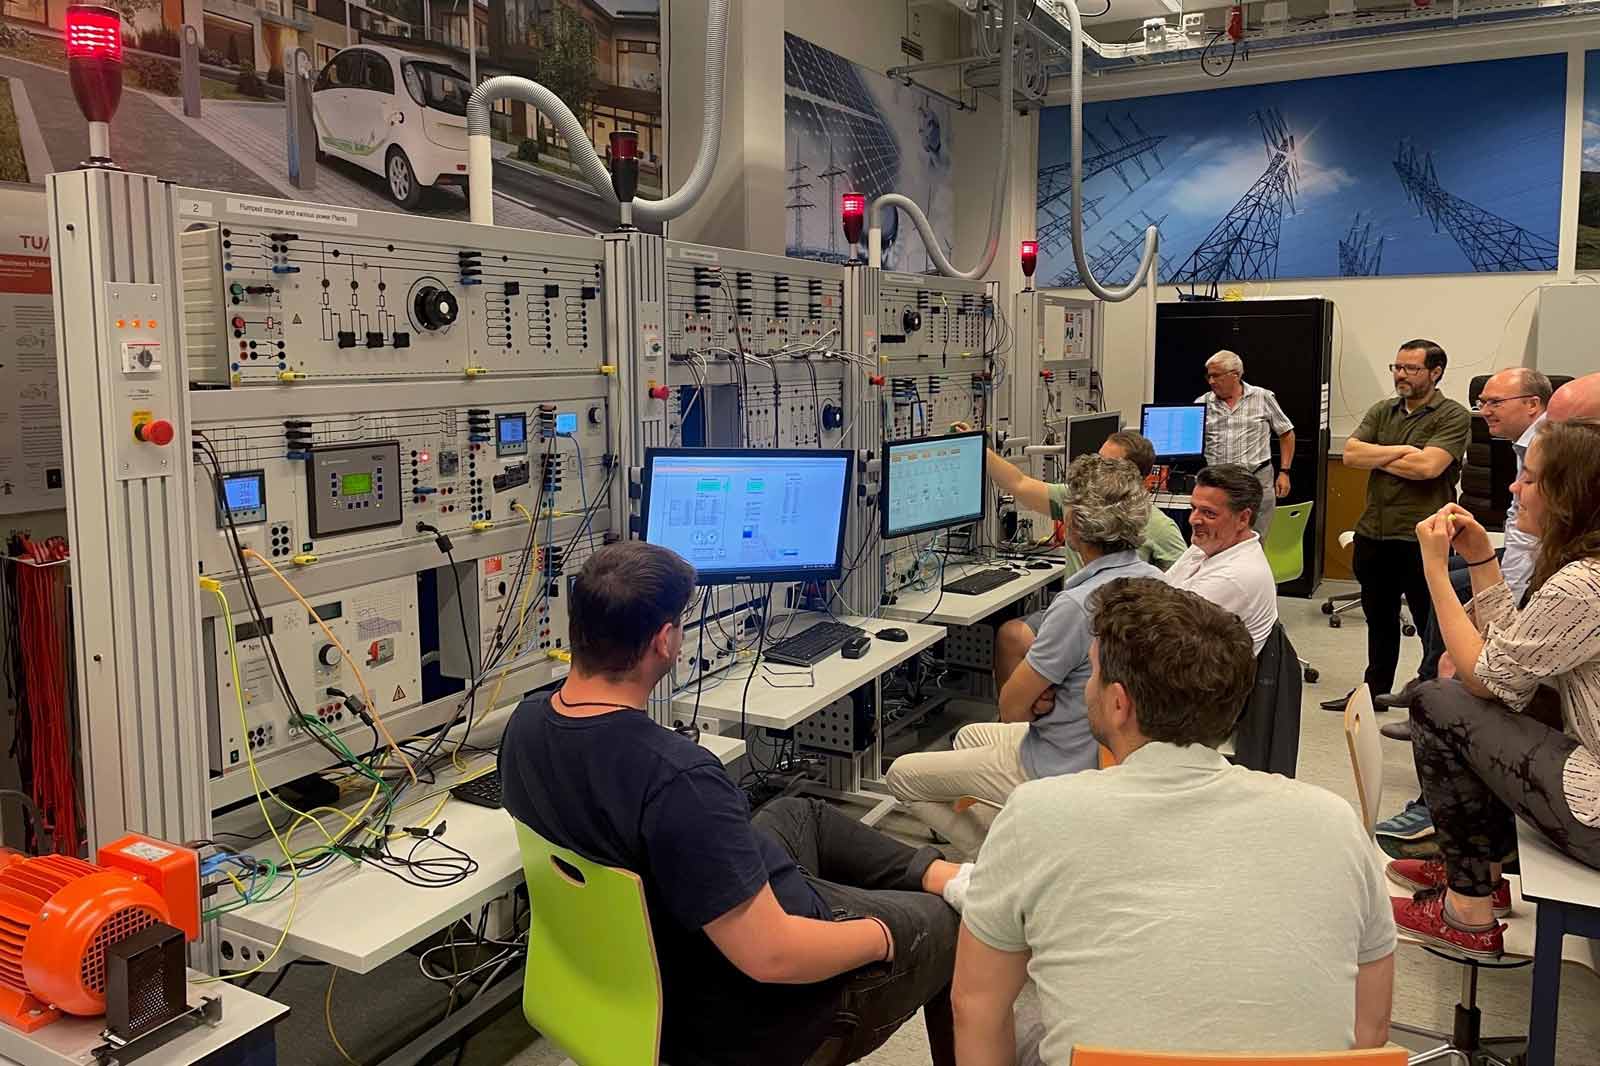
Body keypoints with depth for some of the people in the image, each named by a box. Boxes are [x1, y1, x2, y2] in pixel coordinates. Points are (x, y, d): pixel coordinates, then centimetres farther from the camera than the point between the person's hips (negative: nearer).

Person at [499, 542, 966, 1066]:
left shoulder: (526, 724, -13)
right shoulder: (676, 777, -39)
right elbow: (772, 956, -32)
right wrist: (882, 935, -15)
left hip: (654, 950, 8)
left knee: (798, 813, 31)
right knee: (958, 920, 14)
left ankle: (939, 874, 37)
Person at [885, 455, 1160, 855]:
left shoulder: (1076, 605, -31)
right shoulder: (1156, 582, -4)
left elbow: (1011, 708, -20)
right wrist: (1046, 693, -8)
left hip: (1062, 772, -9)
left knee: (901, 775, 5)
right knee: (969, 735, 31)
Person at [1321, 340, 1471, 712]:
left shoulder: (1453, 416, -7)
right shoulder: (1381, 411, 11)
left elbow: (1428, 466, -21)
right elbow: (1350, 455, -2)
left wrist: (1375, 456, -7)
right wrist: (1401, 451, -13)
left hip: (1421, 540, -6)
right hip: (1373, 535, 6)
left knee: (1433, 625, 3)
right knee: (1379, 619, 19)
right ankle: (1374, 689, 32)